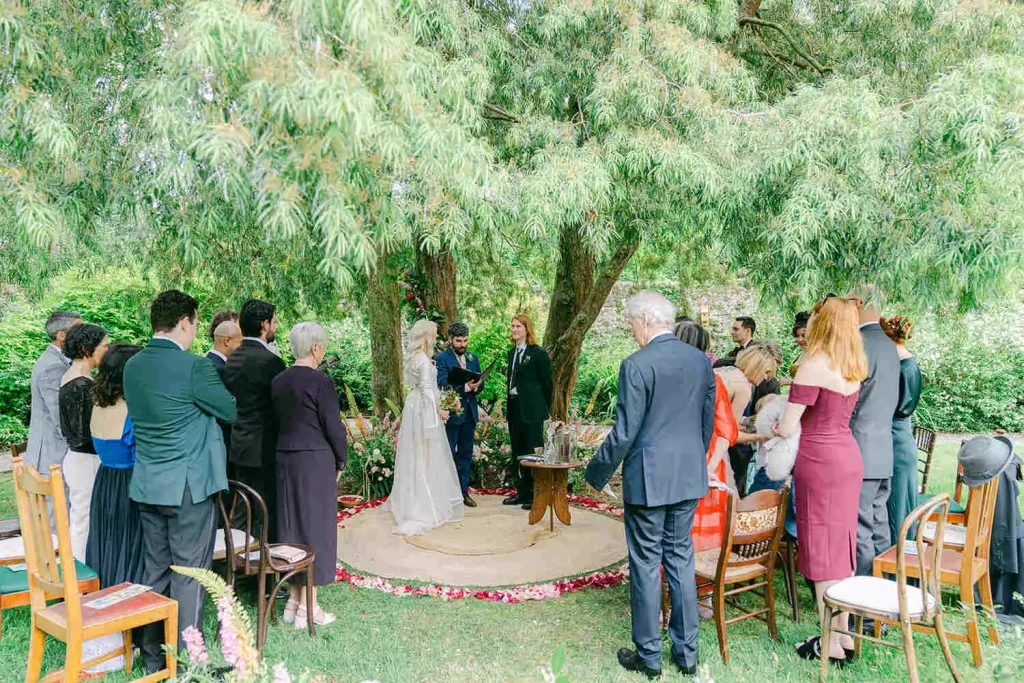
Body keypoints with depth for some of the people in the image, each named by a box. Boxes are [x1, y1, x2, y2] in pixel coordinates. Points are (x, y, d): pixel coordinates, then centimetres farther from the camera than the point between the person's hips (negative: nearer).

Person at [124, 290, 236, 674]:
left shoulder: (132, 366, 5)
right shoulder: (194, 367, -18)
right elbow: (230, 411, -7)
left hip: (146, 484, 7)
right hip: (188, 485, -7)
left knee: (155, 570, 16)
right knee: (189, 574, 3)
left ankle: (153, 658, 28)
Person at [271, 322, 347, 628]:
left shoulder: (278, 381, 6)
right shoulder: (321, 382, -15)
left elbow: (277, 420, 9)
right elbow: (333, 427, -13)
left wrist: (289, 448, 15)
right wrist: (340, 461, 0)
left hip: (284, 458, 7)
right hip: (316, 460, -7)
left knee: (291, 523, 15)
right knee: (314, 525, 2)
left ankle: (293, 599, 25)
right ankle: (307, 606, 9)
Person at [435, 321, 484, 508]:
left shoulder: (473, 358, 12)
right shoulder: (442, 358, -7)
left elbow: (480, 382, 11)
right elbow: (442, 384, -17)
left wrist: (476, 386, -12)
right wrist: (465, 387, -28)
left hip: (470, 413, 6)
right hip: (451, 412, -6)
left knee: (466, 454, 12)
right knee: (448, 454, 0)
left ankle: (463, 491, 21)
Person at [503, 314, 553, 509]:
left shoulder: (539, 353, -8)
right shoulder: (512, 353, 14)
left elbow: (547, 382, -6)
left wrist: (544, 408, -4)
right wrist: (510, 402, 8)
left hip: (531, 409, -8)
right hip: (514, 408, 8)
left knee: (534, 451, -4)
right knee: (517, 451, 12)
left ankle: (536, 495, 2)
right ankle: (522, 492, 22)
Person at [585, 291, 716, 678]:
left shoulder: (637, 366, -16)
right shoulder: (701, 361, 4)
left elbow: (624, 433, -15)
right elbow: (708, 423, 11)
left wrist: (597, 474, -2)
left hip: (648, 477, -6)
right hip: (690, 476, 6)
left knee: (646, 564, 6)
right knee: (681, 559, 16)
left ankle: (648, 655, 18)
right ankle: (686, 652, 24)